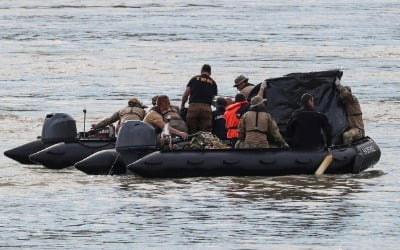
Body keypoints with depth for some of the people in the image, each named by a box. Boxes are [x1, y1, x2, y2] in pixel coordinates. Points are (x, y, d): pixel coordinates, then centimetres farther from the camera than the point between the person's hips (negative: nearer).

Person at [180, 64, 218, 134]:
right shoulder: (213, 83, 15)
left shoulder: (194, 79, 13)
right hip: (206, 107, 0)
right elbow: (213, 97, 11)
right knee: (205, 133, -2)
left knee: (191, 132, 3)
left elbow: (185, 95, 10)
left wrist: (182, 106, 22)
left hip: (193, 106, 0)